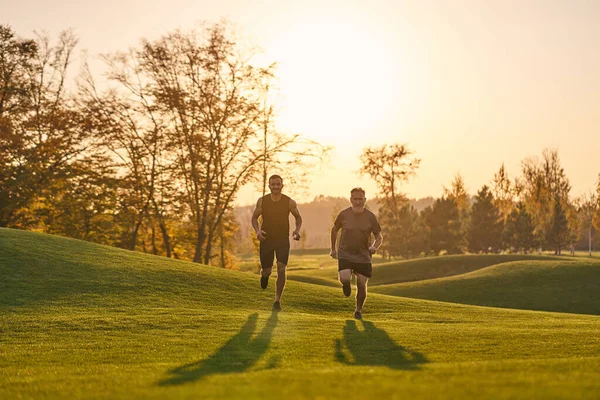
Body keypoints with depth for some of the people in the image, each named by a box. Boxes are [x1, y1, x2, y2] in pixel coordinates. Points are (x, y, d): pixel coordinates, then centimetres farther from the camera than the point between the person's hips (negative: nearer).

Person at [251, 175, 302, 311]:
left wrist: (297, 230, -9)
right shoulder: (262, 201, -5)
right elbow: (254, 218, 6)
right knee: (266, 271, 4)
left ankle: (277, 300, -6)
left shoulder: (289, 202, -6)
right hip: (266, 239, 1)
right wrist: (257, 230, -13)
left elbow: (298, 217, 10)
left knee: (281, 268, -14)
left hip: (283, 240, -1)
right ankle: (264, 275, 44)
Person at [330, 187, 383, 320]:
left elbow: (379, 236, 1)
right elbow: (334, 229, 13)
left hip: (363, 256, 1)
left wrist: (375, 246, -21)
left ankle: (358, 310, 24)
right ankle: (346, 284, 18)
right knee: (344, 278, -22)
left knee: (362, 284, -1)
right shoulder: (344, 214, -5)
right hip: (345, 253, -1)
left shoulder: (370, 217, -5)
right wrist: (333, 249, 14)